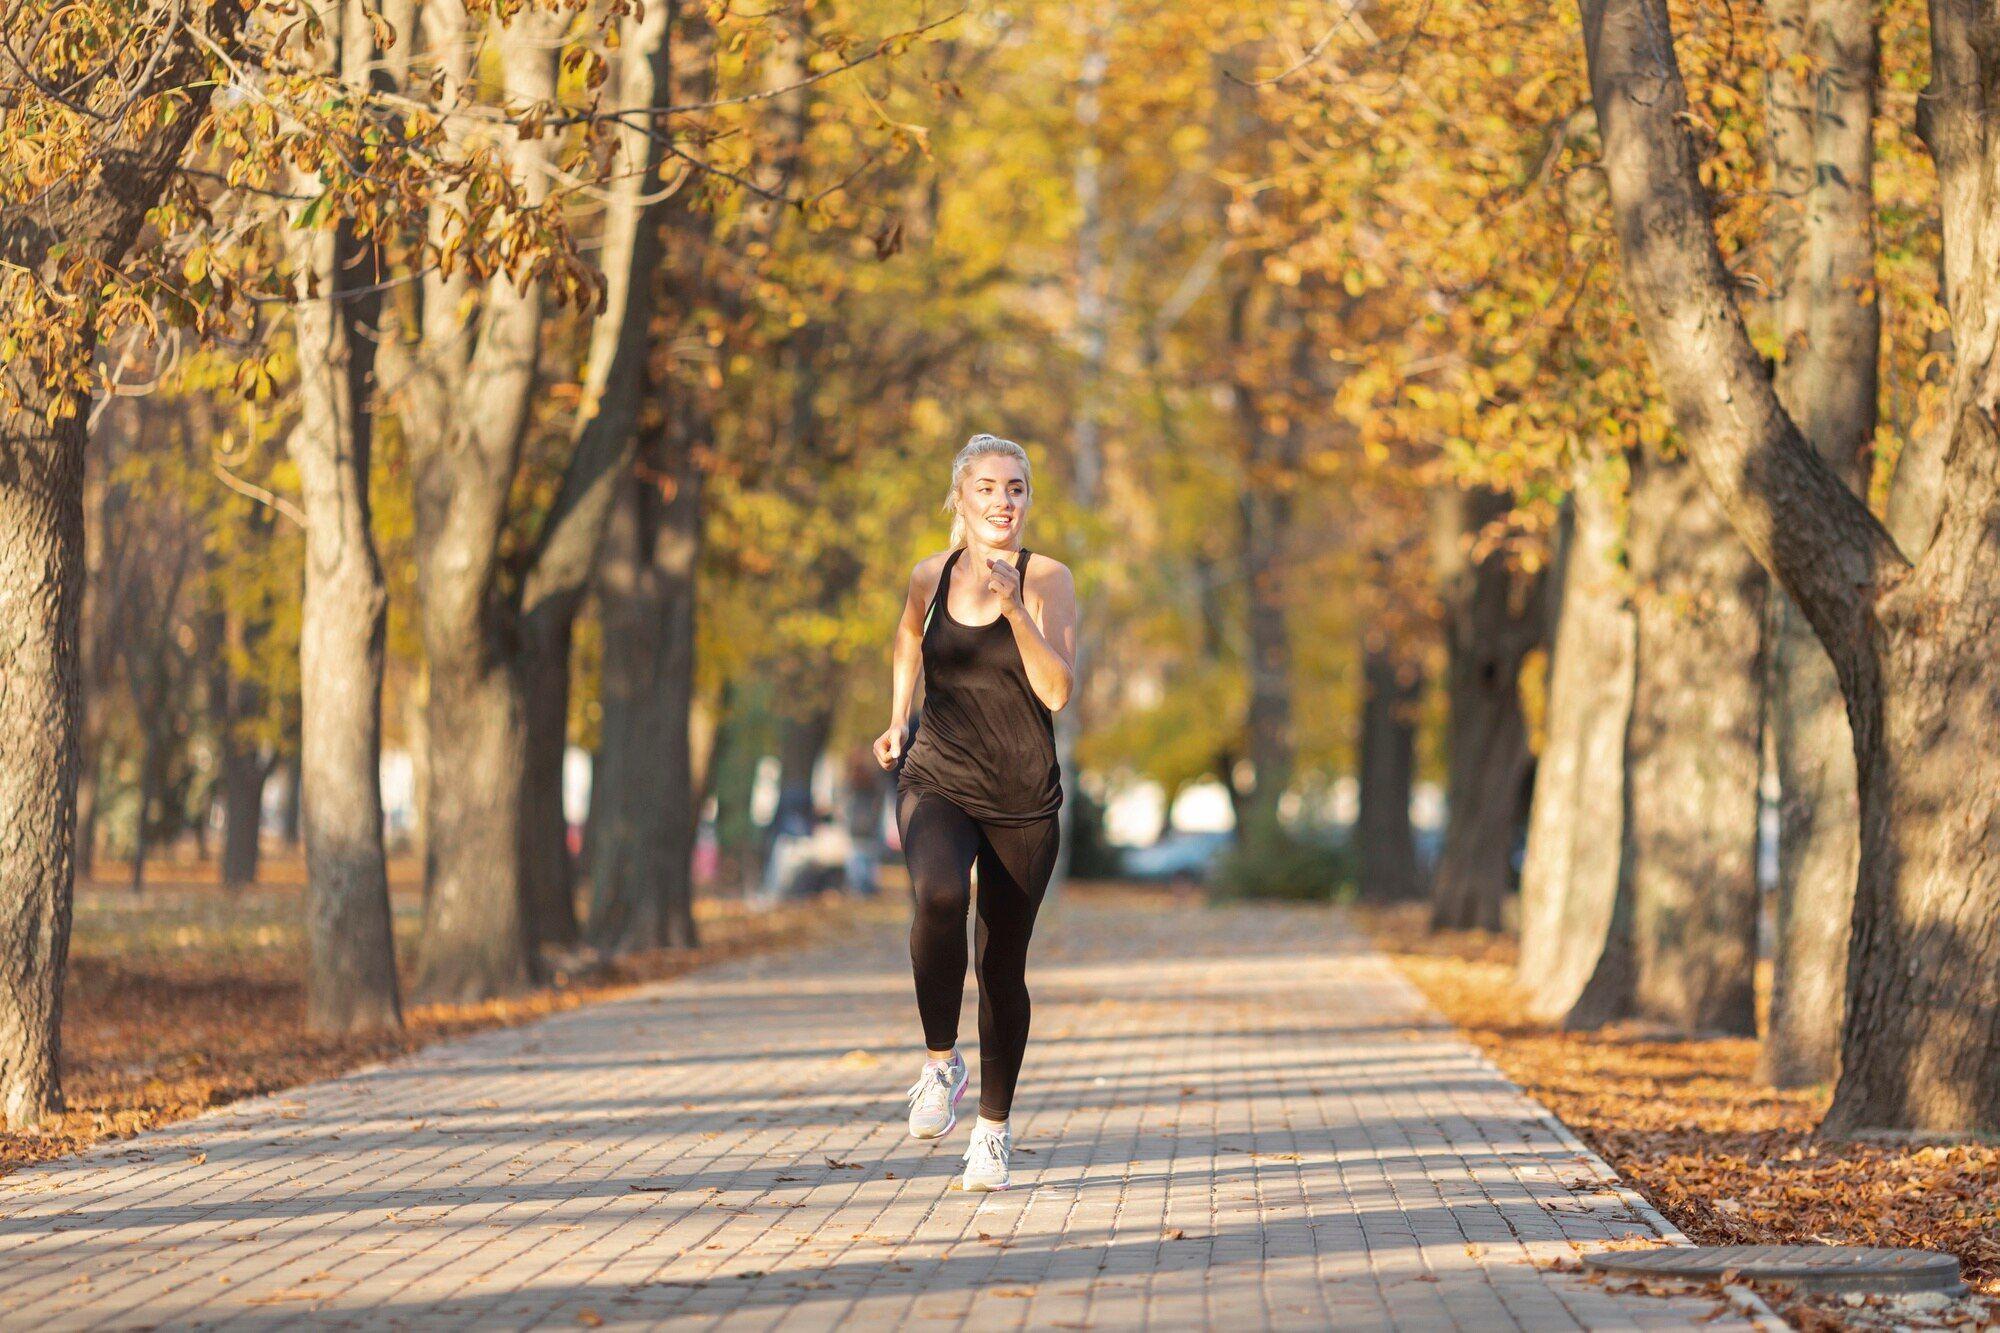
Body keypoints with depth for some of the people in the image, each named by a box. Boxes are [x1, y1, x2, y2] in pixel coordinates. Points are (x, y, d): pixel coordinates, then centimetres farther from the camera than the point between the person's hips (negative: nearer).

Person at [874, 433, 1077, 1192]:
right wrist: (899, 719, 19)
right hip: (937, 784, 1)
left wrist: (1015, 611, -28)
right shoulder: (931, 577, 3)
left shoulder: (1047, 580, -6)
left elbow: (1057, 691, -18)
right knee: (939, 896, -31)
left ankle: (994, 1125, 24)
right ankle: (940, 1061, -14)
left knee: (1003, 964, 5)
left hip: (1022, 802, 0)